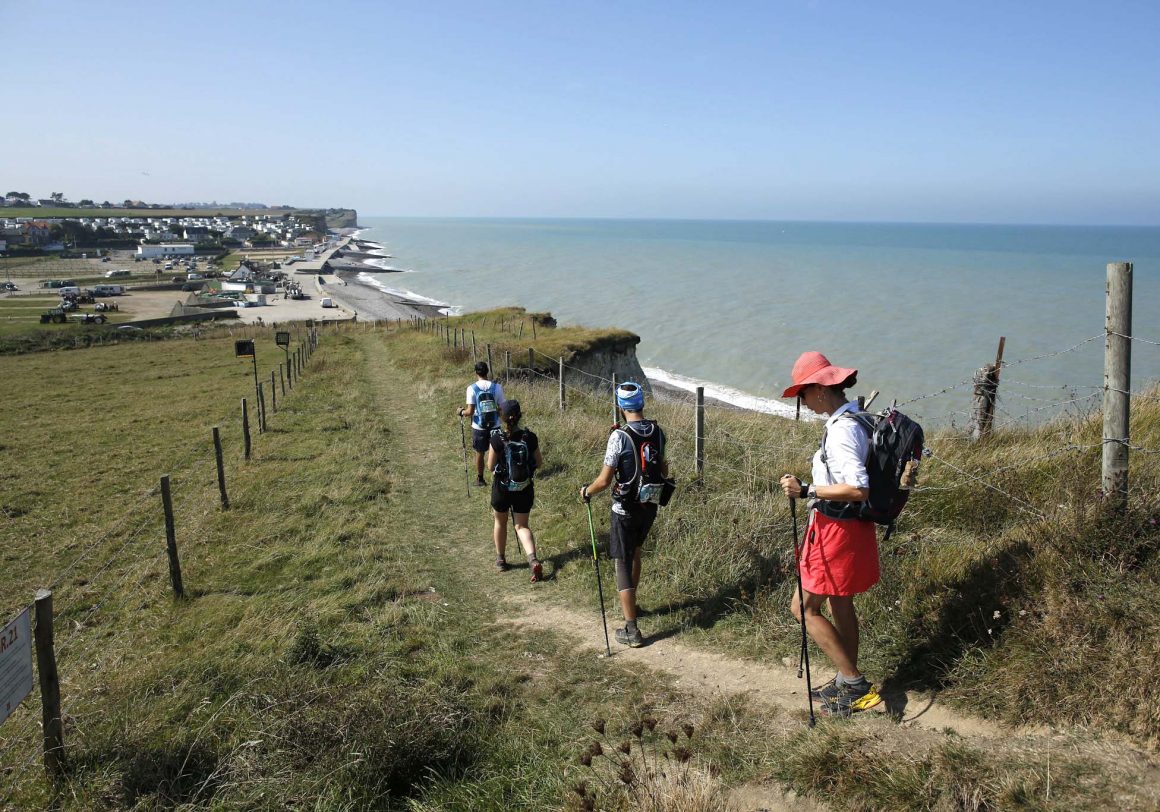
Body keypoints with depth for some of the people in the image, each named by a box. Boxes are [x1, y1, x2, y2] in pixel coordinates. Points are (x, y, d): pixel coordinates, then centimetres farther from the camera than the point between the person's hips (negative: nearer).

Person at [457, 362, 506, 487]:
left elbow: (470, 412, -15)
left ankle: (480, 480, 27)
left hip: (479, 428, -1)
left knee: (480, 453, 15)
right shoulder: (497, 386, -8)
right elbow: (502, 408, -5)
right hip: (495, 426, 1)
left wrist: (461, 412, 6)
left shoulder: (472, 388, -12)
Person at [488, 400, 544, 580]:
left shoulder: (497, 439, -17)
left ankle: (500, 560, 37)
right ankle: (533, 559, -11)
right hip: (524, 489, 1)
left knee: (500, 522, 22)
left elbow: (490, 466, -10)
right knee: (522, 526, 12)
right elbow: (539, 462, -1)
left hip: (501, 488, -1)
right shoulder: (530, 437, -11)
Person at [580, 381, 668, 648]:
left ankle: (632, 630, 3)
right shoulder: (658, 432, -2)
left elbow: (605, 480, -18)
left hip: (626, 509, -6)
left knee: (623, 563, 2)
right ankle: (629, 603, 45)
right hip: (650, 506, 6)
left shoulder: (620, 436, -21)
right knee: (635, 553, 27)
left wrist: (587, 491, 1)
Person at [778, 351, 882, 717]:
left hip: (837, 530, -10)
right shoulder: (853, 419, 8)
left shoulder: (841, 430, -24)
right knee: (841, 605, 21)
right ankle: (849, 682, 34)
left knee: (804, 607, 1)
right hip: (846, 526, 10)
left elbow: (859, 489, -31)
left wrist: (806, 490, -27)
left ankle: (853, 682, 7)